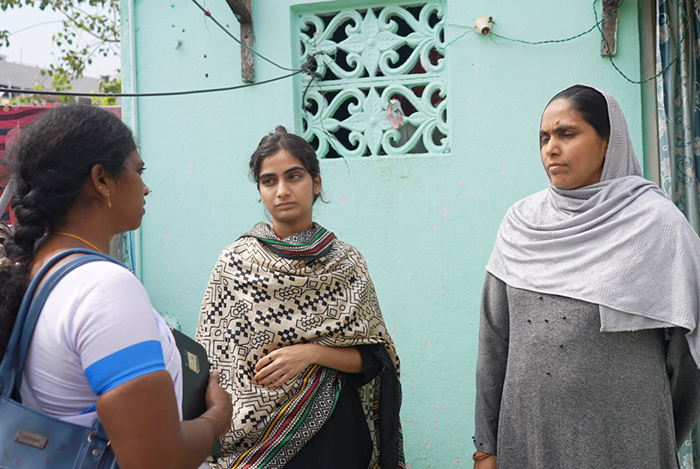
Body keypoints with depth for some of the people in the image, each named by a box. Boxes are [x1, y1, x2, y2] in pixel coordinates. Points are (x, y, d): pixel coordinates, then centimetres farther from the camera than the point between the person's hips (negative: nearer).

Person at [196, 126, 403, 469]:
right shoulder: (236, 262, -4)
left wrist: (311, 353, -17)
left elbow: (374, 358, -3)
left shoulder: (346, 263, -2)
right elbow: (213, 361, -1)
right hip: (256, 434, -1)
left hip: (333, 428, 1)